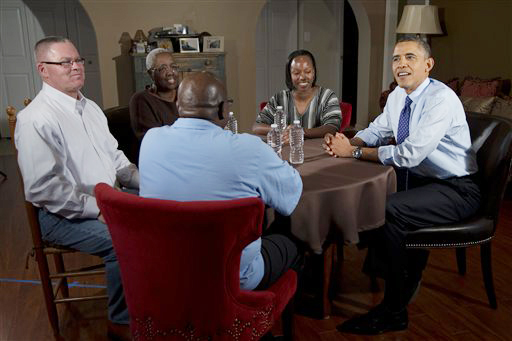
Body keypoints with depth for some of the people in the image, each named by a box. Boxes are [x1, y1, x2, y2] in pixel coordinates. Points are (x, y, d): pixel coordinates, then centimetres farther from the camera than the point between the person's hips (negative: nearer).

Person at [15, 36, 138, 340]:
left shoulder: (90, 107, 11)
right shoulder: (35, 119, -16)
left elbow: (115, 156, 17)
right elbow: (42, 188, -21)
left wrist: (145, 182, 2)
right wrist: (96, 208, -22)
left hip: (107, 199, 9)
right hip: (64, 214, -8)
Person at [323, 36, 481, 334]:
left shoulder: (442, 99, -21)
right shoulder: (398, 96, 5)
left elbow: (409, 154, -29)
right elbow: (377, 130, 15)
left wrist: (354, 152, -23)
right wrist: (347, 142, -8)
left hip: (456, 190, -8)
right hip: (418, 180, 8)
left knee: (391, 210, -28)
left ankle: (394, 312, -12)